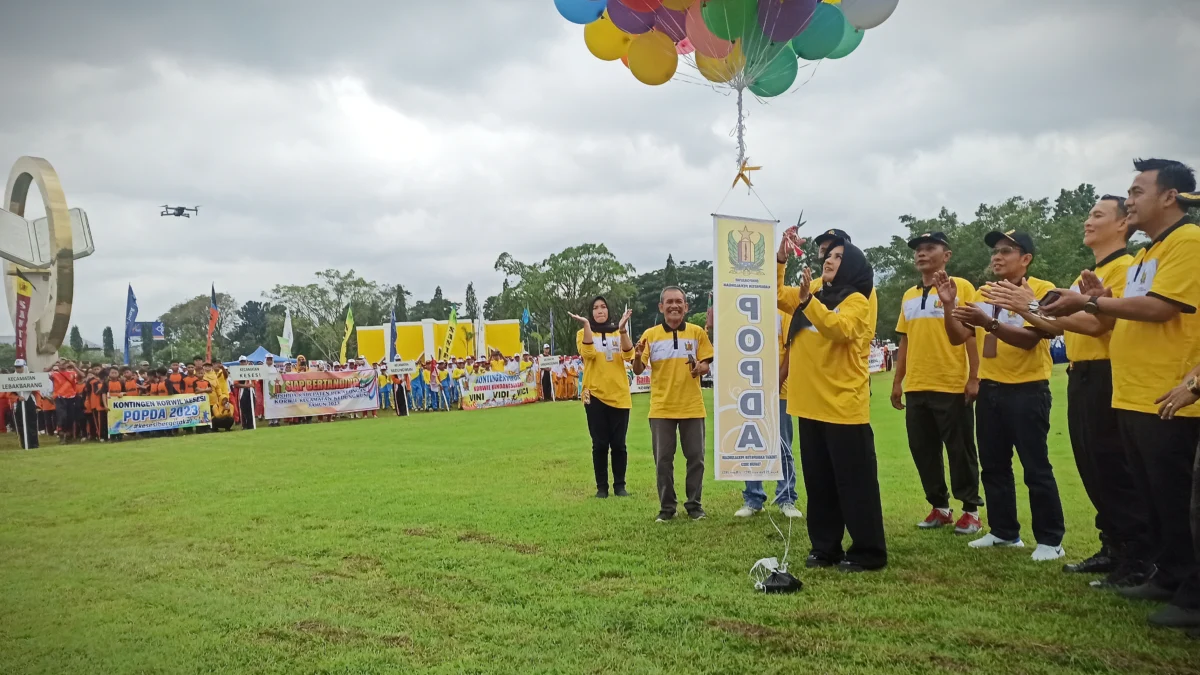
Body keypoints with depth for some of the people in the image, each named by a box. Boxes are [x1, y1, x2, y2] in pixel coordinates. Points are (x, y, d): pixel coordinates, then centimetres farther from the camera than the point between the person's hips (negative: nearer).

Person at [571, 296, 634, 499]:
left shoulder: (618, 332, 9)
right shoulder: (583, 333, 5)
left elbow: (628, 355, -9)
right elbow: (588, 354, -16)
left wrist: (623, 329, -20)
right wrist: (586, 325, -21)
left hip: (619, 395, 1)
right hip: (595, 395, -1)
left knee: (618, 443, 3)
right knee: (600, 444, 1)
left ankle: (620, 485, 13)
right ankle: (601, 487, 9)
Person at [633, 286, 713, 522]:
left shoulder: (697, 332, 2)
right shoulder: (650, 334, 1)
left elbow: (706, 365, 5)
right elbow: (638, 370, 0)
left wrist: (700, 368, -19)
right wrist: (638, 357, -22)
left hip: (692, 407, 0)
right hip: (661, 408, 0)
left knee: (695, 458, 6)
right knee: (663, 459, 5)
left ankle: (694, 504, 19)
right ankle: (667, 507, 15)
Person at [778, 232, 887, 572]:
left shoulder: (857, 301, -7)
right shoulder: (813, 295, 14)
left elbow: (840, 329, -26)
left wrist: (807, 300, -37)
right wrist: (780, 260, -1)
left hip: (844, 406, -7)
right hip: (810, 405, 7)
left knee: (855, 483, 0)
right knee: (819, 482, 13)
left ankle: (868, 552, 10)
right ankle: (824, 547, 22)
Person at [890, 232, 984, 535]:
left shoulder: (961, 287, -2)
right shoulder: (908, 295, 14)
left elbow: (972, 334, -6)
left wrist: (973, 378, -11)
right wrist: (897, 381, 14)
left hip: (951, 386, -6)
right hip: (916, 387, 6)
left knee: (960, 450, 2)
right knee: (923, 450, 9)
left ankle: (971, 510, 14)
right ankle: (939, 507, 21)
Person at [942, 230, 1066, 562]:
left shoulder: (1041, 291, -9)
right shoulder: (983, 295, 11)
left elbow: (1029, 338, -21)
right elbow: (958, 337, 8)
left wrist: (988, 322, -34)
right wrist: (950, 305, -8)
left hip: (1027, 390, -7)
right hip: (990, 389, 7)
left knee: (1036, 468, -3)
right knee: (993, 466, 11)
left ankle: (1051, 540, 6)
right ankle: (1004, 531, 22)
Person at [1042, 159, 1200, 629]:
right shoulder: (1147, 252, 19)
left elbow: (1160, 308, -22)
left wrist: (1090, 303, -16)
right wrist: (1104, 297, 3)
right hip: (1133, 397, 10)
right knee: (1153, 497, 16)